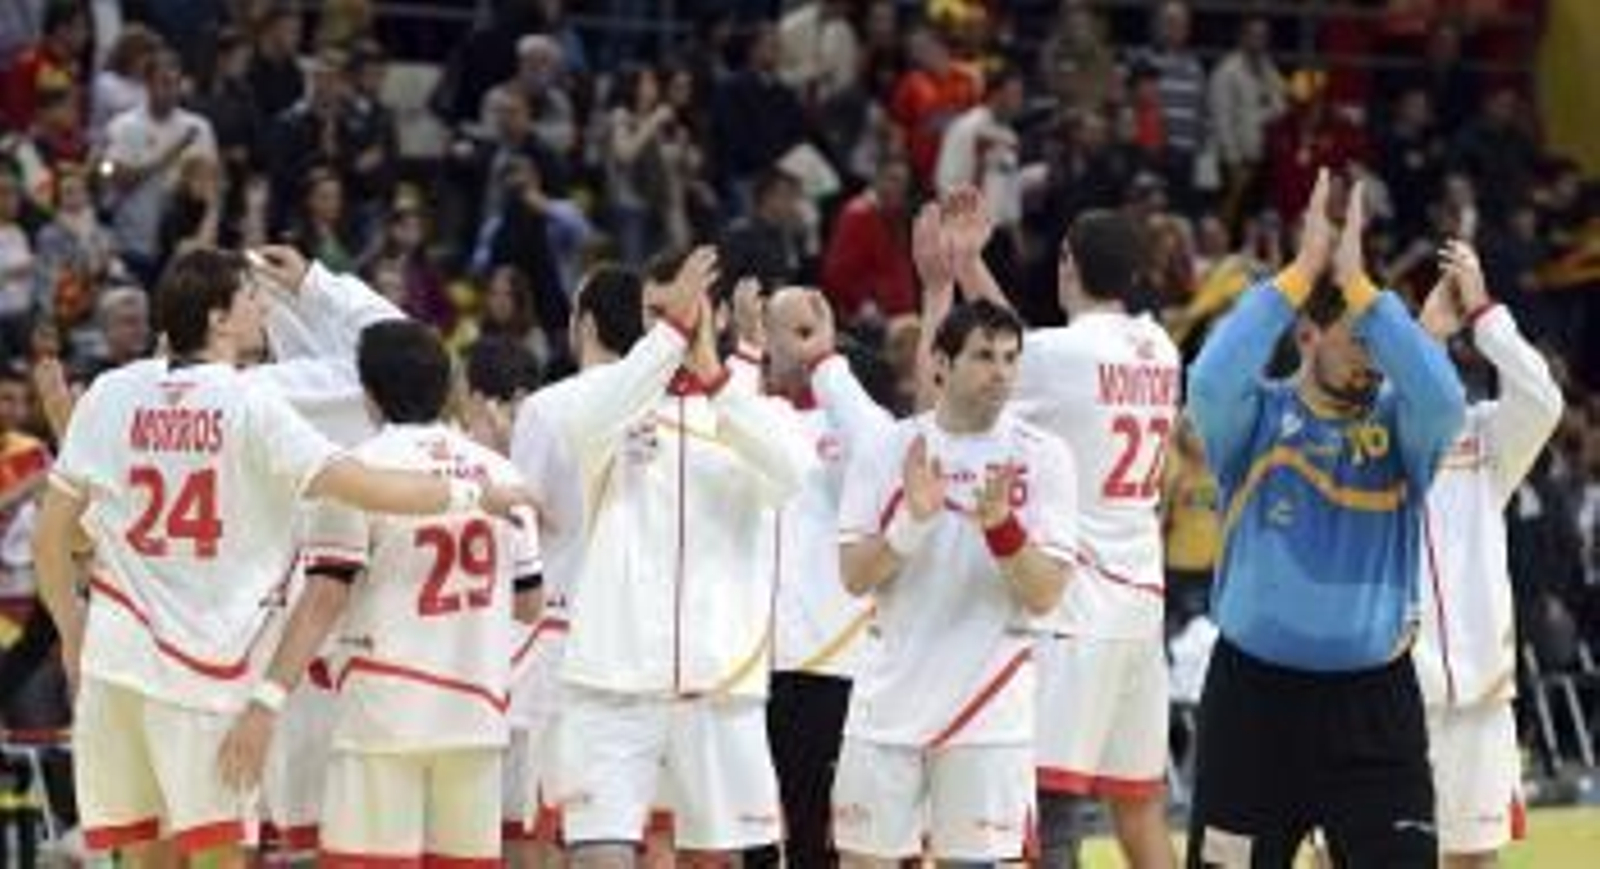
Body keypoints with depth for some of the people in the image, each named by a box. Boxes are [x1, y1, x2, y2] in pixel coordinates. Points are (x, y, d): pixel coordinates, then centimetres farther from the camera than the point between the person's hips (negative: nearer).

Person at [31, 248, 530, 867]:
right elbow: (363, 488, -14)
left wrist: (71, 631, 20)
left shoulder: (112, 395, 5)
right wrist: (473, 496, -2)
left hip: (117, 647, 4)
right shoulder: (250, 405, -7)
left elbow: (51, 533, 7)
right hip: (204, 660, -4)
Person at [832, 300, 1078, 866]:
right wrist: (912, 521, -19)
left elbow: (1045, 595, -8)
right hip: (891, 697, 2)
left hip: (989, 707, -2)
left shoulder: (1041, 457, -2)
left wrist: (1000, 526, -24)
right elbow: (855, 575, -2)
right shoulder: (890, 451, 3)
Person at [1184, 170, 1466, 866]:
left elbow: (1444, 399, -21)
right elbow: (1211, 381, -23)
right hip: (1255, 692, 0)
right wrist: (1302, 271, -20)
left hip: (1373, 700, 0)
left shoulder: (1399, 422, 1)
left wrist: (1357, 283, -18)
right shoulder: (1258, 417, -1)